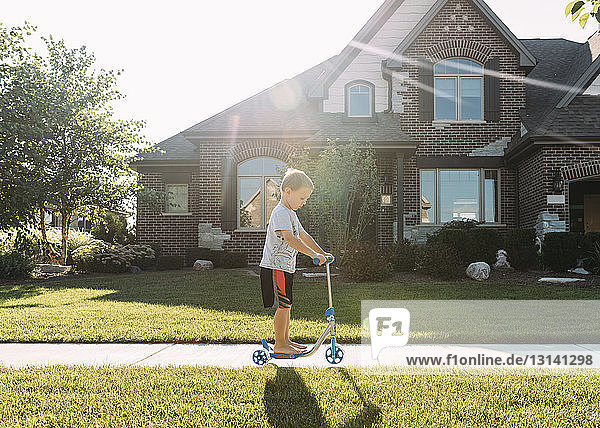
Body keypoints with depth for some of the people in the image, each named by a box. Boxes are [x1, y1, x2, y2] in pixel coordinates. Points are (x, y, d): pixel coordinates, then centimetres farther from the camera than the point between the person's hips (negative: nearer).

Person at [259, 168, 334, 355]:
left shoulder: (290, 214, 17)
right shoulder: (280, 213, -17)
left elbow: (303, 236, 24)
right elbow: (289, 238, -30)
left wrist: (322, 252, 19)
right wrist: (313, 254, -34)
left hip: (285, 268, 10)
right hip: (275, 268, -10)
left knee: (286, 305, 15)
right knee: (283, 306, -4)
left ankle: (285, 340, 26)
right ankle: (279, 344, 7)